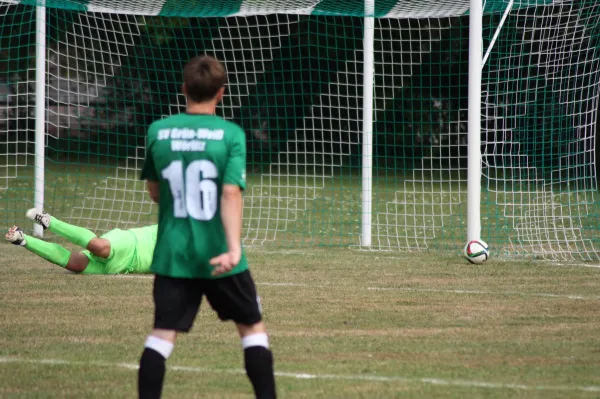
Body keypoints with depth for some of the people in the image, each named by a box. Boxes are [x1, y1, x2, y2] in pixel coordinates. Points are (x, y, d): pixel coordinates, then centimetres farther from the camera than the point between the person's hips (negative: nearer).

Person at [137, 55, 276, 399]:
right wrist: (234, 248, -24)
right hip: (219, 256, -2)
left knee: (163, 334, 0)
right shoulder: (231, 134, -7)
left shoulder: (158, 132, 2)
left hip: (172, 254, 2)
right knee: (253, 328, 14)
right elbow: (231, 192, -18)